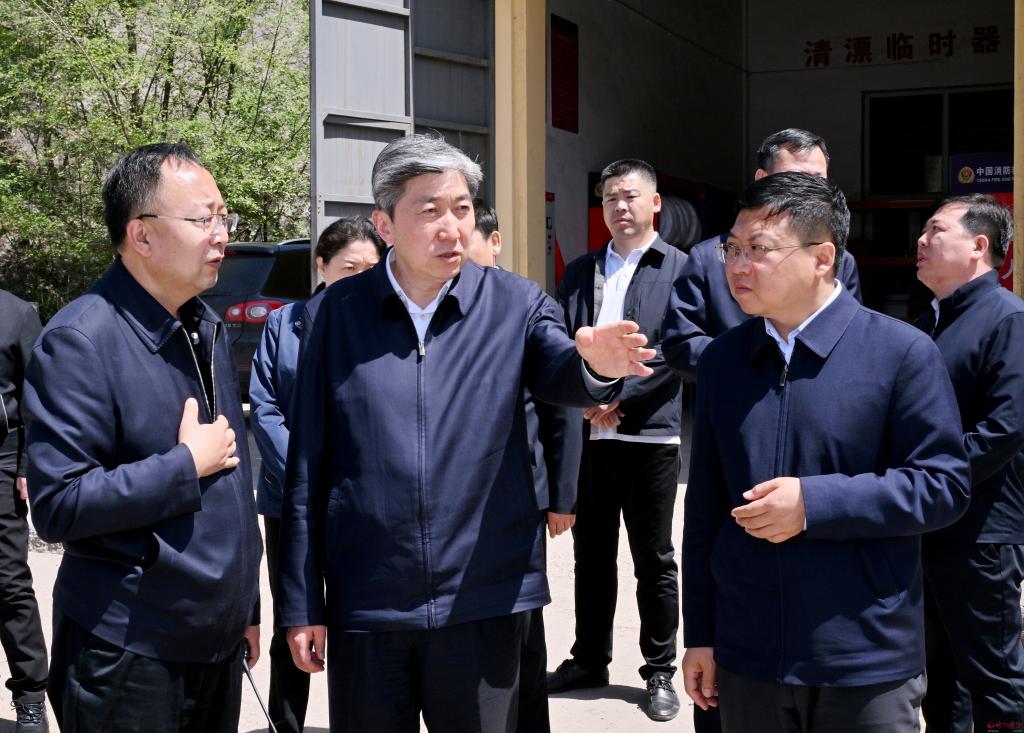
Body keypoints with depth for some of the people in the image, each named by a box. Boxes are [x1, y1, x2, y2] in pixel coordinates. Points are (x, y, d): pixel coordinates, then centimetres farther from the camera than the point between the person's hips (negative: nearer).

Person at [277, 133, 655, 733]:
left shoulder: (516, 304, 1)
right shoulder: (336, 312, 0)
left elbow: (562, 380, -15)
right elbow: (308, 469, 1)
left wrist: (595, 364, -39)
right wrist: (302, 603, 2)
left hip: (483, 601, 0)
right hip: (364, 605, 0)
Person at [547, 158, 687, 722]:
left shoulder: (679, 269, -1)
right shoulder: (579, 272, 14)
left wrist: (617, 396, -14)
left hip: (649, 435, -4)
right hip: (587, 435, 4)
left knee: (655, 562, 6)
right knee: (591, 556, 14)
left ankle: (660, 672, 18)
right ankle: (589, 660, 27)